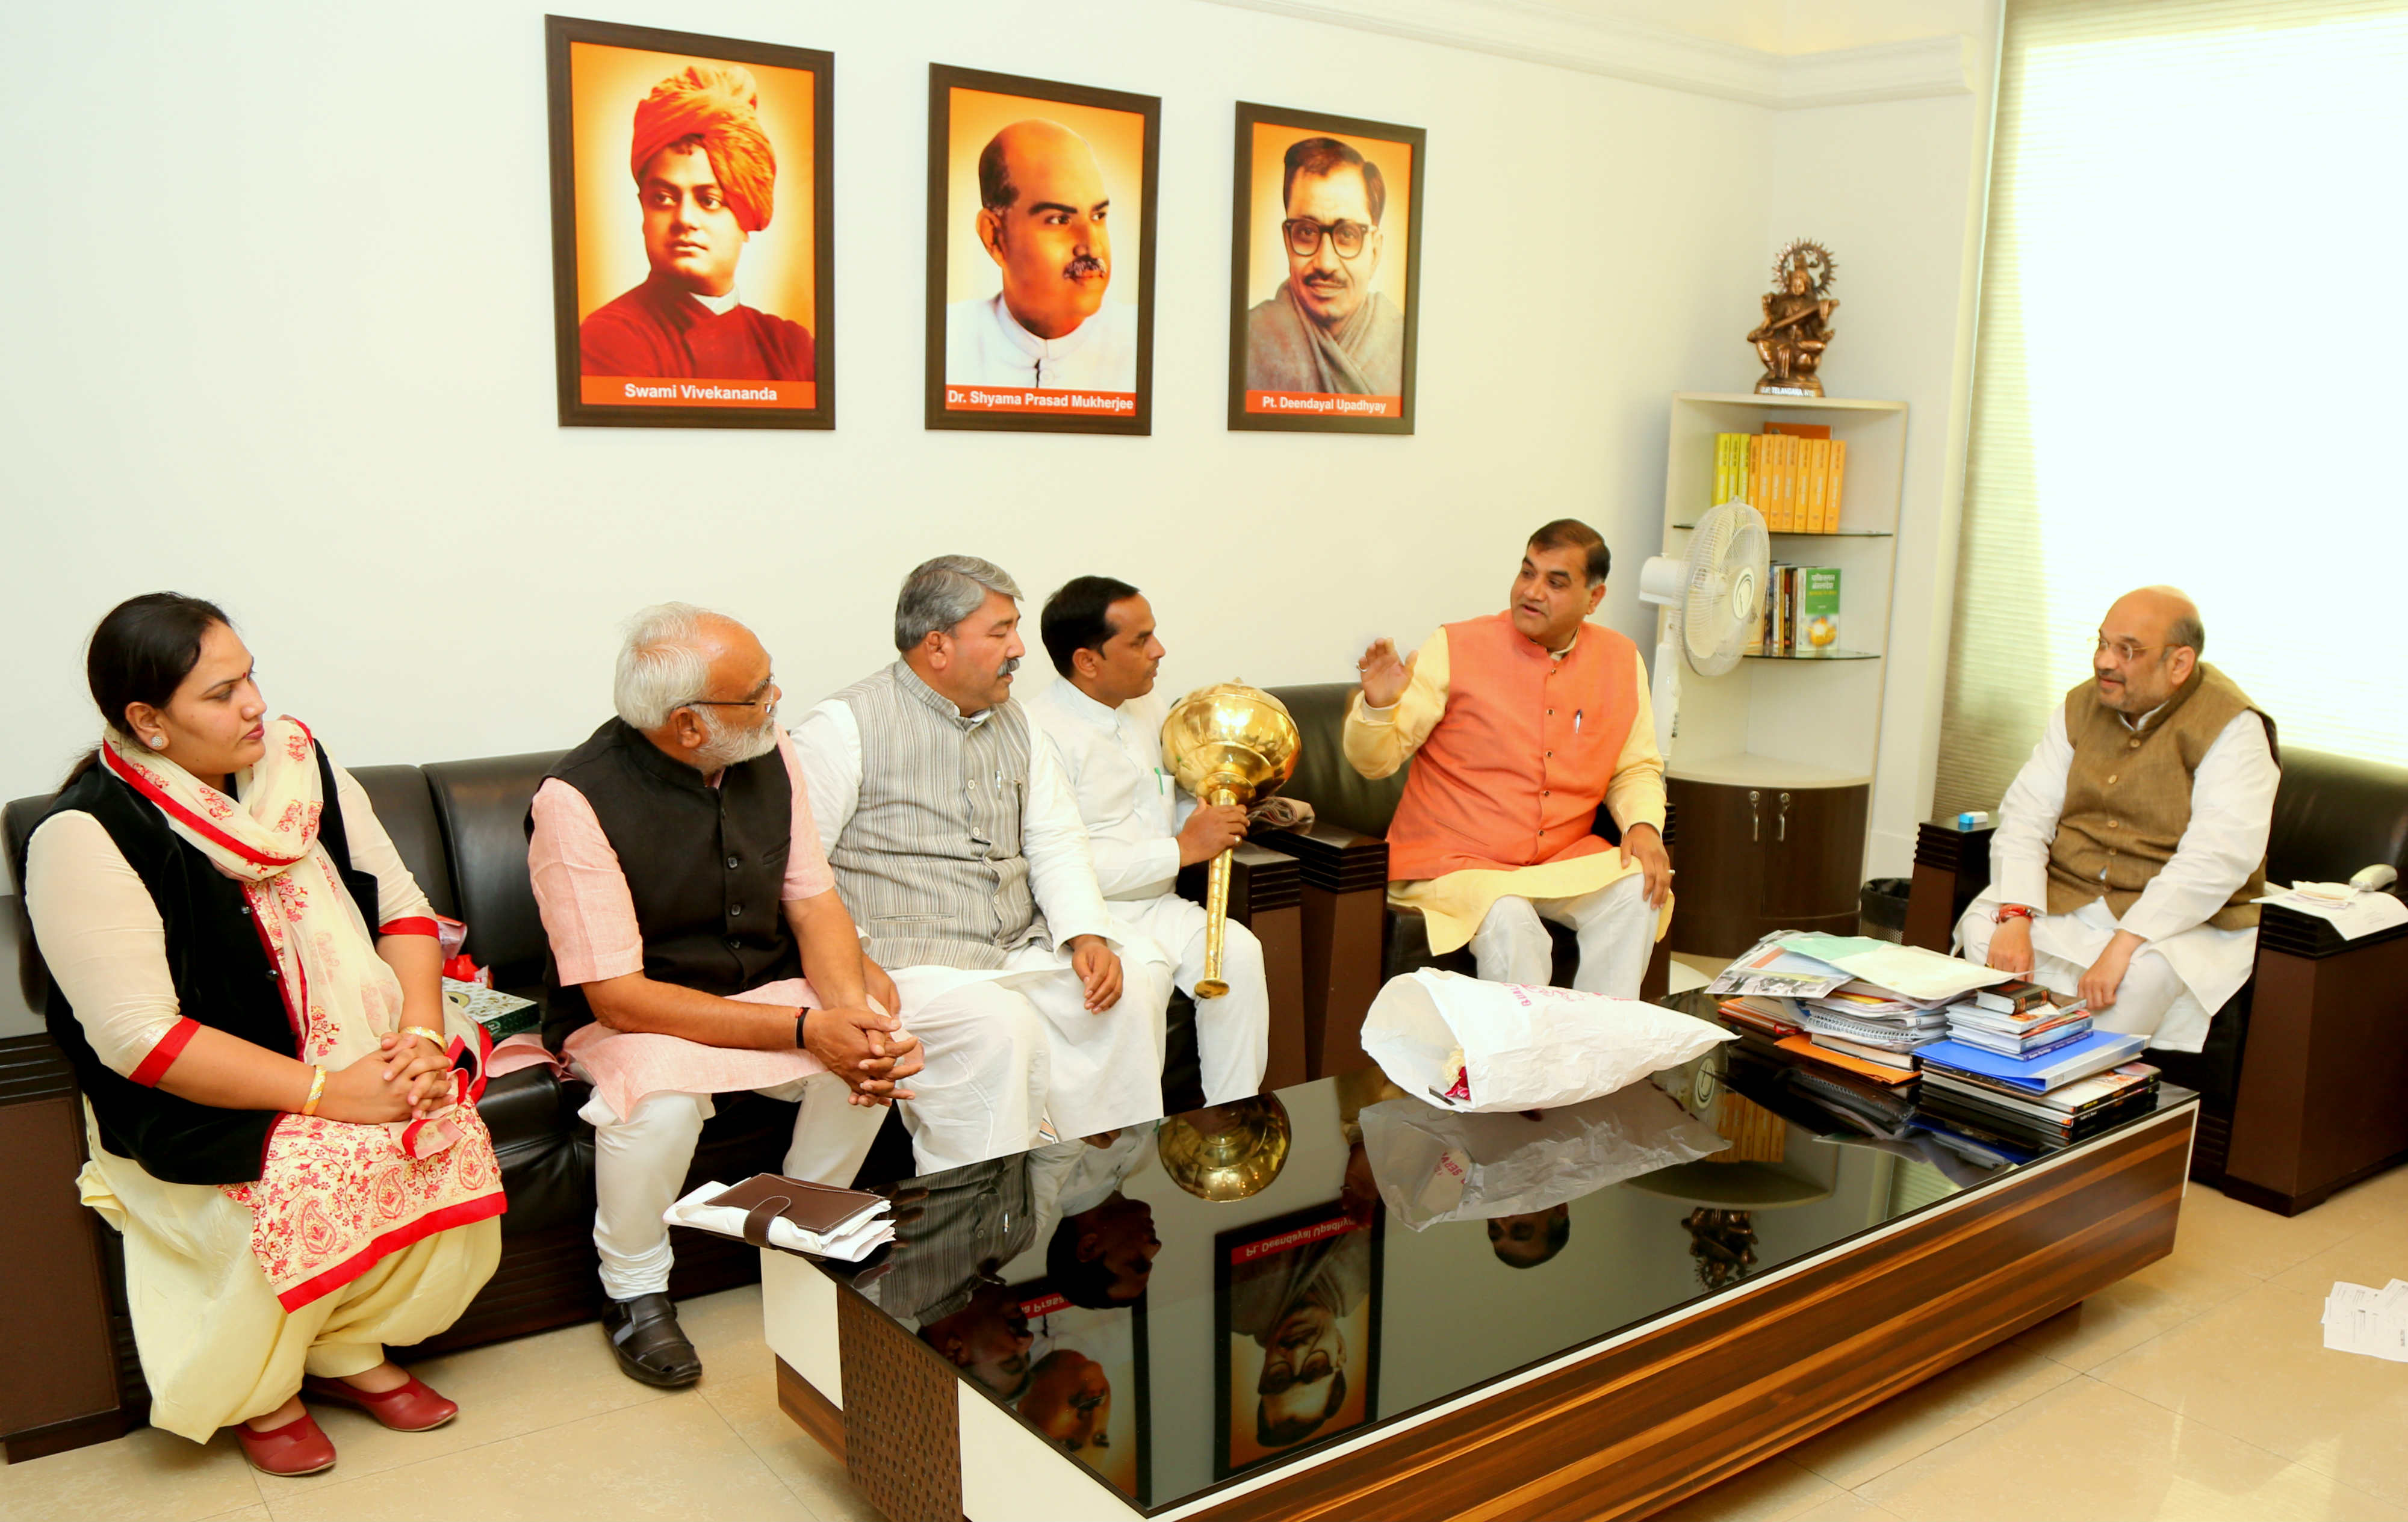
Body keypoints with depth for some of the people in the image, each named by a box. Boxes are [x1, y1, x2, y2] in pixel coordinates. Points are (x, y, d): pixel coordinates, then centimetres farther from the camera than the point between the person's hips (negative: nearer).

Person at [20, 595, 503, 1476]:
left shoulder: (296, 762, 1)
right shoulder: (86, 835, -16)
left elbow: (399, 903, 2)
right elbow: (140, 1038, -21)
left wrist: (421, 1033, -16)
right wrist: (327, 1093, -25)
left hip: (351, 1058, 5)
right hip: (186, 1106, -5)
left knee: (448, 1131, -20)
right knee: (301, 1177, -30)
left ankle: (346, 1348, 3)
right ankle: (255, 1391, 1)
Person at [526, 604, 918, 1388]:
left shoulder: (771, 753, -6)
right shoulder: (575, 801, -25)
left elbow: (814, 903, -1)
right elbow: (618, 997, -26)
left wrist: (851, 1010, -23)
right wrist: (805, 1030, -32)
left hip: (761, 992, 5)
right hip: (623, 1018, -5)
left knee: (879, 1044, -20)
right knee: (664, 1096, -36)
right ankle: (635, 1292, -6)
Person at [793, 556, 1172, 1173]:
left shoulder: (1013, 723, 17)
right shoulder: (846, 726, -6)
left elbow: (1056, 841, 14)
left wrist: (1087, 935, -4)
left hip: (1025, 953, 7)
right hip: (911, 962, -7)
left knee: (1135, 986, -13)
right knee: (998, 1027, -32)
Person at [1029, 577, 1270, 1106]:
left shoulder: (1149, 708, 15)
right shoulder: (1039, 732, -12)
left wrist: (1210, 816, 5)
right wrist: (1182, 848, -16)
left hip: (1159, 906, 6)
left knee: (1238, 949, -22)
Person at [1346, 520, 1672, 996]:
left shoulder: (1621, 661, 7)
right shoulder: (1455, 649, -7)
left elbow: (1636, 768, 17)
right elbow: (1375, 760, -8)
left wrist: (1644, 827, -4)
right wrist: (1378, 705, -29)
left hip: (1564, 860, 4)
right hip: (1453, 862, -4)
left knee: (1638, 891, -21)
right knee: (1510, 921, -32)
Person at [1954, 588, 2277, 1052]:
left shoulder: (2231, 728, -10)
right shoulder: (2081, 708, 7)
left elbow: (2220, 858, -21)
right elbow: (2024, 815, 1)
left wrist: (2123, 944, -30)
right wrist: (2014, 917, -17)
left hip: (2186, 921, -4)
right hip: (2066, 898, 5)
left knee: (2146, 973, -36)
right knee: (1981, 927, -22)